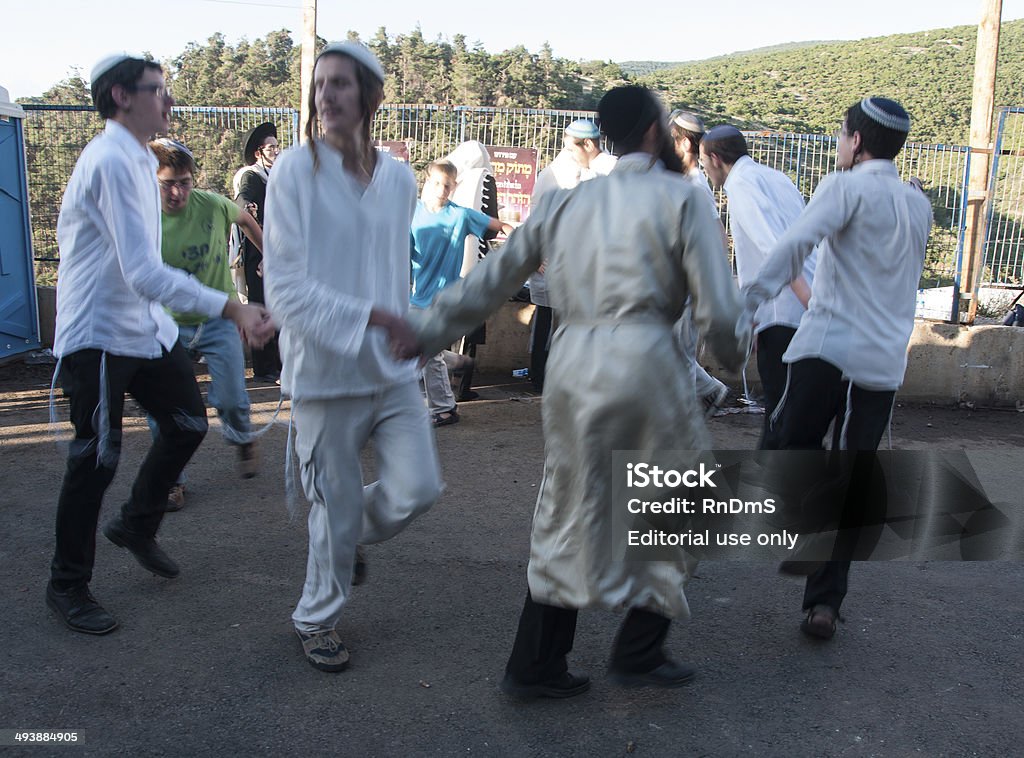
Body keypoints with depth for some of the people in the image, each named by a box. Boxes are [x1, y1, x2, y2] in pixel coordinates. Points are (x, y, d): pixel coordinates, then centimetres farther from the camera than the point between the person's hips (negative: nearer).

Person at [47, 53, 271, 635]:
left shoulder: (139, 159, 11)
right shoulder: (112, 162, -21)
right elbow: (143, 272, -30)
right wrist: (233, 310, -34)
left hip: (145, 326, 9)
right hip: (99, 335, -9)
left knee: (188, 423, 14)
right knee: (98, 456, 0)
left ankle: (137, 526, 36)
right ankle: (68, 584, 18)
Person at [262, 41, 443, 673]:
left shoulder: (399, 178, 5)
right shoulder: (296, 171, -9)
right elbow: (286, 286, -14)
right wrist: (368, 316, -22)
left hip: (392, 367, 4)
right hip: (326, 368, -4)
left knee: (417, 490, -1)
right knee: (337, 507, 5)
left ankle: (351, 535, 33)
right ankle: (318, 619, 31)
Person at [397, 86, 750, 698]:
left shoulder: (566, 202, 17)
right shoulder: (679, 196, 4)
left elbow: (492, 280, 17)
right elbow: (720, 310, -2)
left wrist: (423, 331, 26)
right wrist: (736, 350, 19)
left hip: (571, 361, 5)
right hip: (642, 357, -5)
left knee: (570, 510, 16)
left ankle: (535, 664, 23)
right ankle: (639, 652, 22)